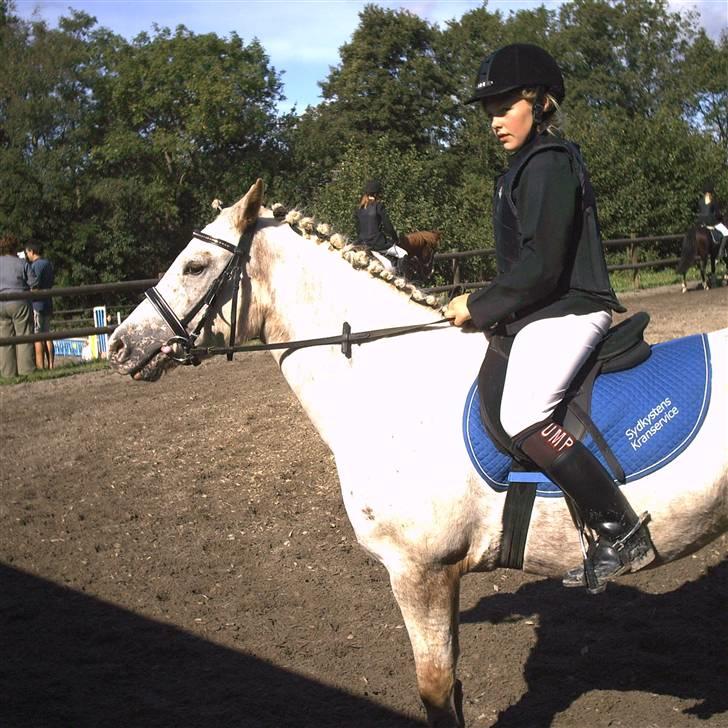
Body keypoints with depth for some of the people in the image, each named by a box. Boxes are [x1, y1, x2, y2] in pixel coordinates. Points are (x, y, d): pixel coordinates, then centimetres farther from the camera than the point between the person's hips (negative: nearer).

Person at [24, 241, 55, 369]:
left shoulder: (36, 265, -13)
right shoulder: (48, 264, 13)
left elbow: (34, 288, -17)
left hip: (37, 304, -9)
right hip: (48, 304, 9)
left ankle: (40, 367, -7)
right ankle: (51, 365, 11)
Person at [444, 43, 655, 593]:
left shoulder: (549, 164, -13)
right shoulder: (527, 166, 18)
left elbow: (540, 266, -21)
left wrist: (479, 307, -12)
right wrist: (484, 308, 11)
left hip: (566, 312, -11)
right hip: (535, 314, 11)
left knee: (522, 416, -28)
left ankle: (623, 532, -23)